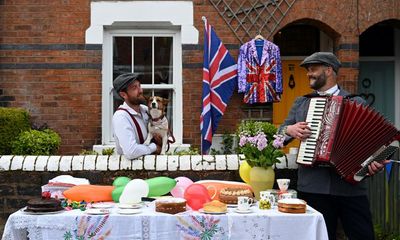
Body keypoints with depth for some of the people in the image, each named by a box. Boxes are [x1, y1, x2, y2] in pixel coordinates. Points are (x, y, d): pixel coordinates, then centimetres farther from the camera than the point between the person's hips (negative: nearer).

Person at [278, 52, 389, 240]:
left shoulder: (357, 103, 7)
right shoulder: (301, 103, 13)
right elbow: (280, 135, 15)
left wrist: (375, 162, -14)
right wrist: (289, 130, -8)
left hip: (350, 185, -1)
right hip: (313, 187, 2)